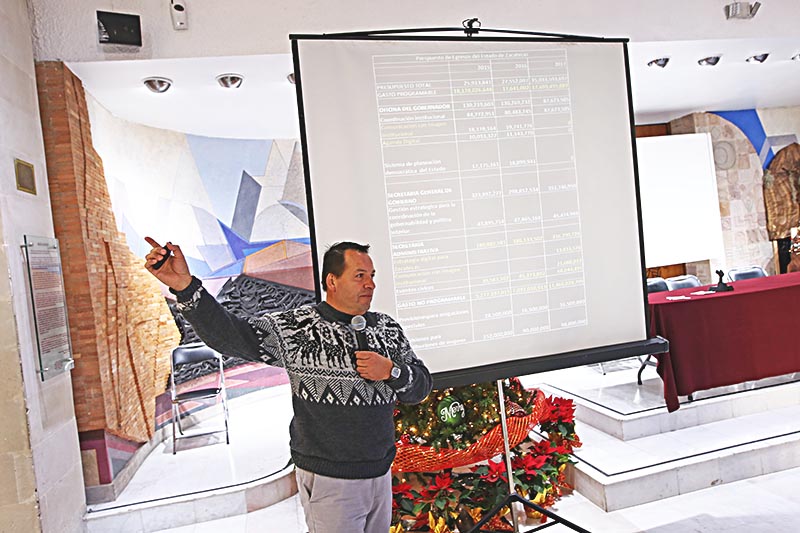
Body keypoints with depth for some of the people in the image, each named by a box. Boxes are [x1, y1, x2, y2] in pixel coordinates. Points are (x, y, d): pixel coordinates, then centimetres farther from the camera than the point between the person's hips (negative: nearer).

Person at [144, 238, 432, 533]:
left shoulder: (387, 327, 3)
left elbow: (421, 386, 6)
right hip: (329, 479, -5)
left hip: (381, 475, 5)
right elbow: (230, 334, -24)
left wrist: (392, 372, -15)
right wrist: (186, 286, -38)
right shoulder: (298, 328, -13)